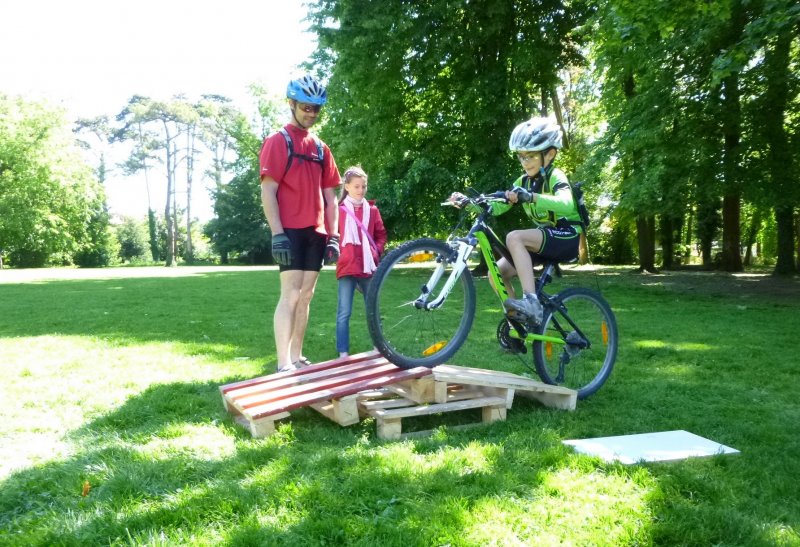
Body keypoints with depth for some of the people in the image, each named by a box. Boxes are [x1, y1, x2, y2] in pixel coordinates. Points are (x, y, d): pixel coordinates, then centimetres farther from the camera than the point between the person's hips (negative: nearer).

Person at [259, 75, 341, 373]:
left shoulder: (321, 148, 16)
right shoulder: (277, 141, -2)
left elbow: (330, 196, 16)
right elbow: (268, 192, -10)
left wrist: (333, 236, 9)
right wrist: (277, 233, -18)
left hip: (315, 233, 6)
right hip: (290, 231, -6)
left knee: (305, 296, 8)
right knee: (290, 295, -11)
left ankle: (297, 357, 16)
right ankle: (284, 365, -9)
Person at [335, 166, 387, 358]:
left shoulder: (372, 209, 8)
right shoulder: (339, 210, -1)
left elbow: (381, 234, 16)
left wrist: (376, 250, 1)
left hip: (368, 267, 3)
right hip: (347, 267, -3)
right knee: (344, 312, -3)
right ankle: (343, 354, 2)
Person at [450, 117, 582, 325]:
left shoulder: (555, 177, -13)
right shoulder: (524, 182, 6)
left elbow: (567, 204, -35)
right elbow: (496, 207, 2)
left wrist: (530, 197, -48)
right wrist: (467, 202, -14)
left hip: (566, 237, -7)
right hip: (545, 239, 7)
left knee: (514, 237, -31)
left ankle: (531, 302, -37)